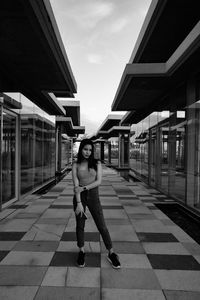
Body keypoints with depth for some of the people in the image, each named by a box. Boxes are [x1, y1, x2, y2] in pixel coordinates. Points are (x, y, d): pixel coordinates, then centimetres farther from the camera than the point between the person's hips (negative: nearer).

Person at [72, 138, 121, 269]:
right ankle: (81, 252, 34)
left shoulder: (97, 163, -3)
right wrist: (79, 203, -15)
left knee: (102, 226, 4)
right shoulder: (76, 165, -3)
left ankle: (111, 254, 20)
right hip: (79, 197, 1)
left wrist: (84, 188, -20)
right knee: (80, 225, 12)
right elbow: (76, 185, -9)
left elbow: (99, 181, -11)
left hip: (93, 196, 0)